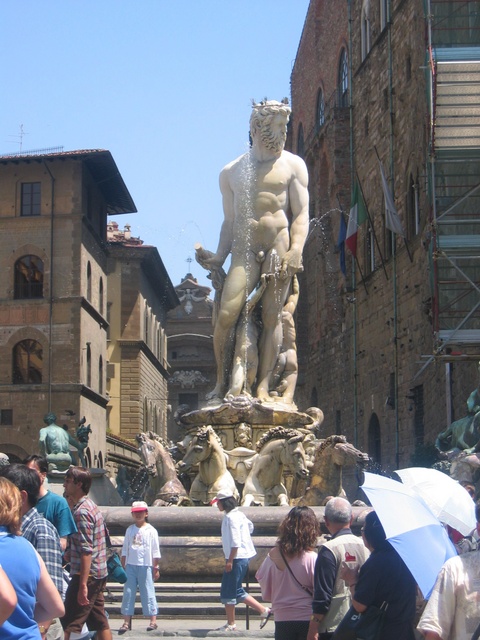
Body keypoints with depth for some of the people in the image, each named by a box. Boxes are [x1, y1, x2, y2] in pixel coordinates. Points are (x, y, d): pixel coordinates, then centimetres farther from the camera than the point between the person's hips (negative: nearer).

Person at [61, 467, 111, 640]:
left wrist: (83, 584, -24)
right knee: (100, 623, 12)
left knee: (70, 625, -7)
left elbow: (86, 551, -22)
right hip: (99, 574, 10)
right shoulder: (92, 506, 14)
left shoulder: (81, 511, -16)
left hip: (86, 575, -10)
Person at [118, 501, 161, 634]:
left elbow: (155, 551, 0)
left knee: (148, 593, -2)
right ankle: (127, 621, 7)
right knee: (128, 592, 2)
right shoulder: (130, 530, 10)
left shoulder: (151, 530, 0)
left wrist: (156, 568, -3)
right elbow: (125, 549, 13)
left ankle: (153, 620, 2)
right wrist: (123, 566, 9)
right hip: (130, 565, 4)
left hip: (145, 566, -4)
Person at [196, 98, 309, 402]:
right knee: (226, 315, -12)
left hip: (279, 245, -1)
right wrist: (219, 257, 4)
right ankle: (222, 382, 1)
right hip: (244, 249, 2)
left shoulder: (292, 165, 9)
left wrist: (296, 250, -14)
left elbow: (301, 213, 1)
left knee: (272, 315, -7)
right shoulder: (231, 172, 16)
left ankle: (263, 386, -5)